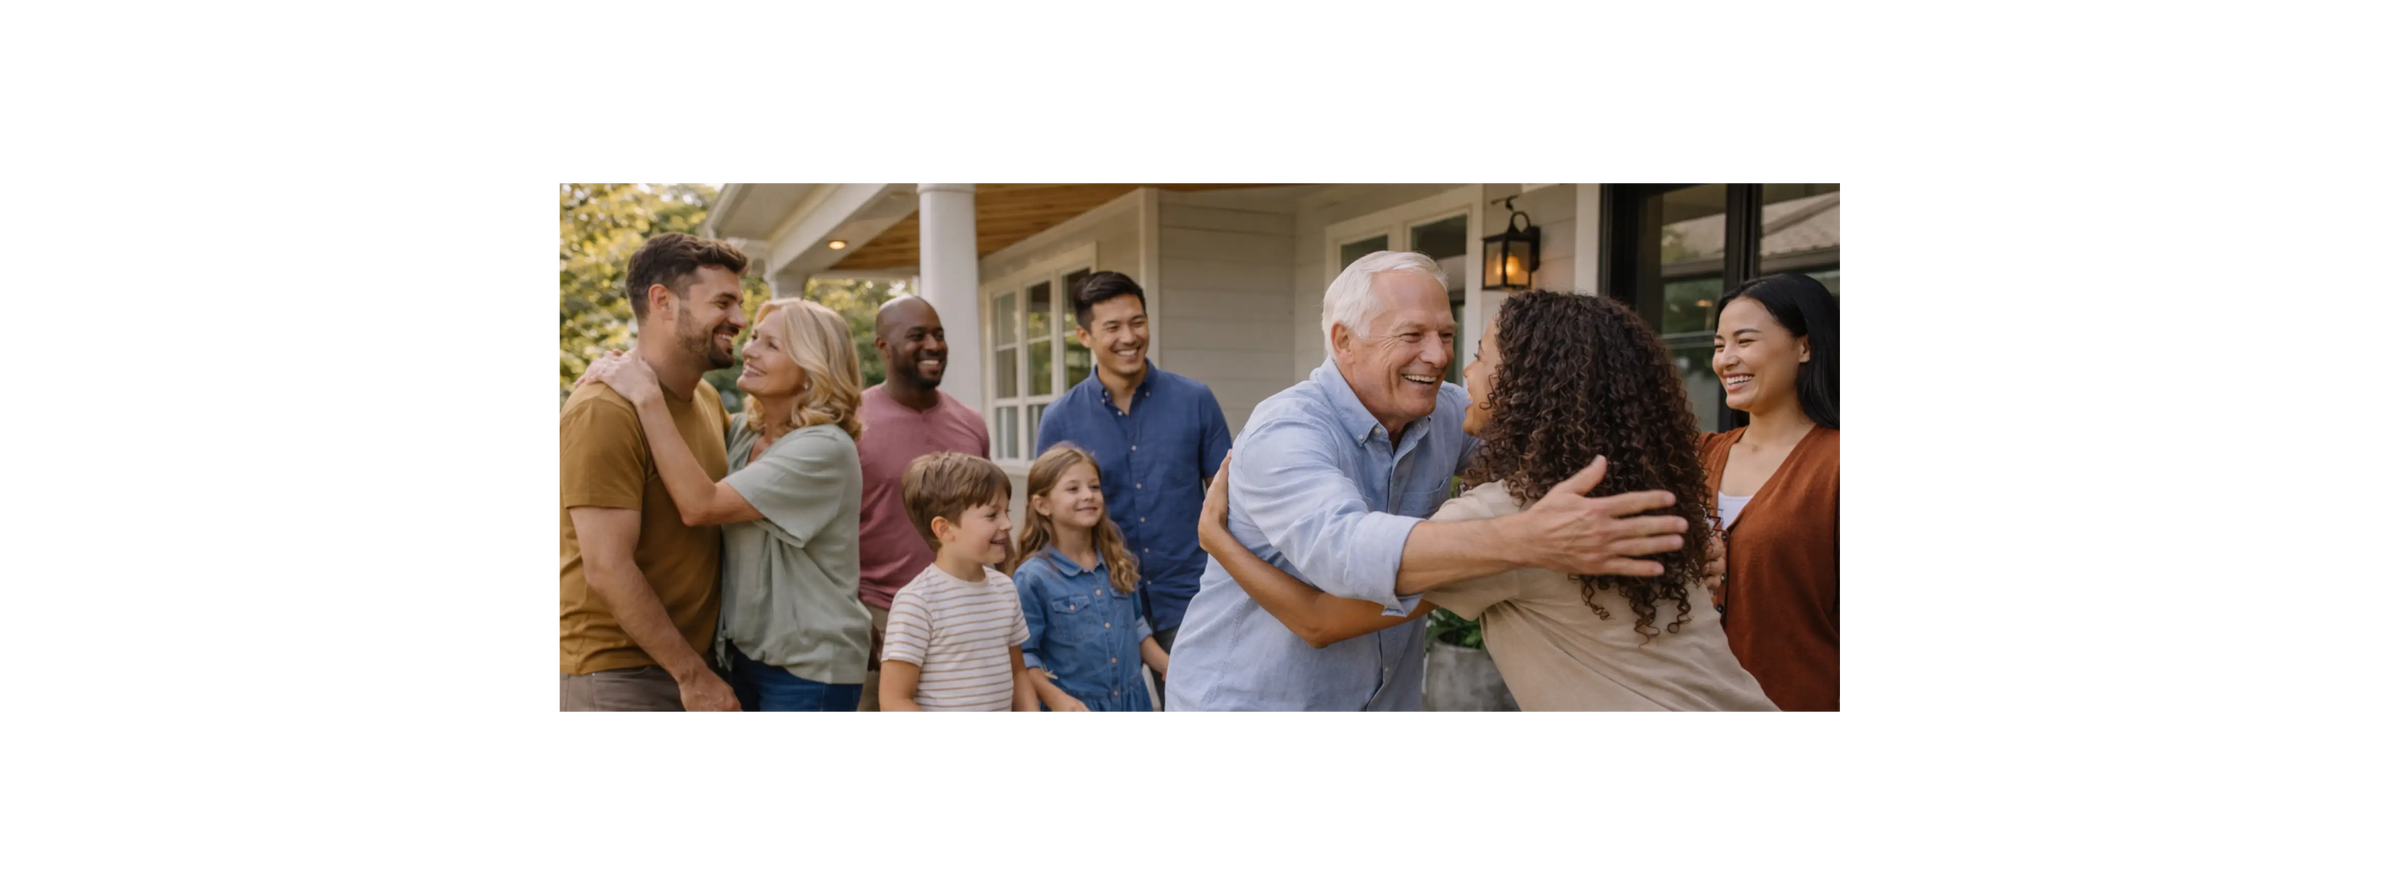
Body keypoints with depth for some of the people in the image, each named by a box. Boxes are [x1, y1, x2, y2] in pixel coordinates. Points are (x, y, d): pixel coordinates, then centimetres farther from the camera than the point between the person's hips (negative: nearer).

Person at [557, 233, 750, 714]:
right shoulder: (604, 410, -18)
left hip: (694, 659, 7)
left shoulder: (708, 398, 8)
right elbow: (607, 570, -21)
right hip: (617, 673, -7)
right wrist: (692, 675, -17)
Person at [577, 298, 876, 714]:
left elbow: (700, 505, -24)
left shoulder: (825, 449, -19)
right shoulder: (740, 431, 5)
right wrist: (618, 369, -6)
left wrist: (647, 398, -22)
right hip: (741, 653, 7)